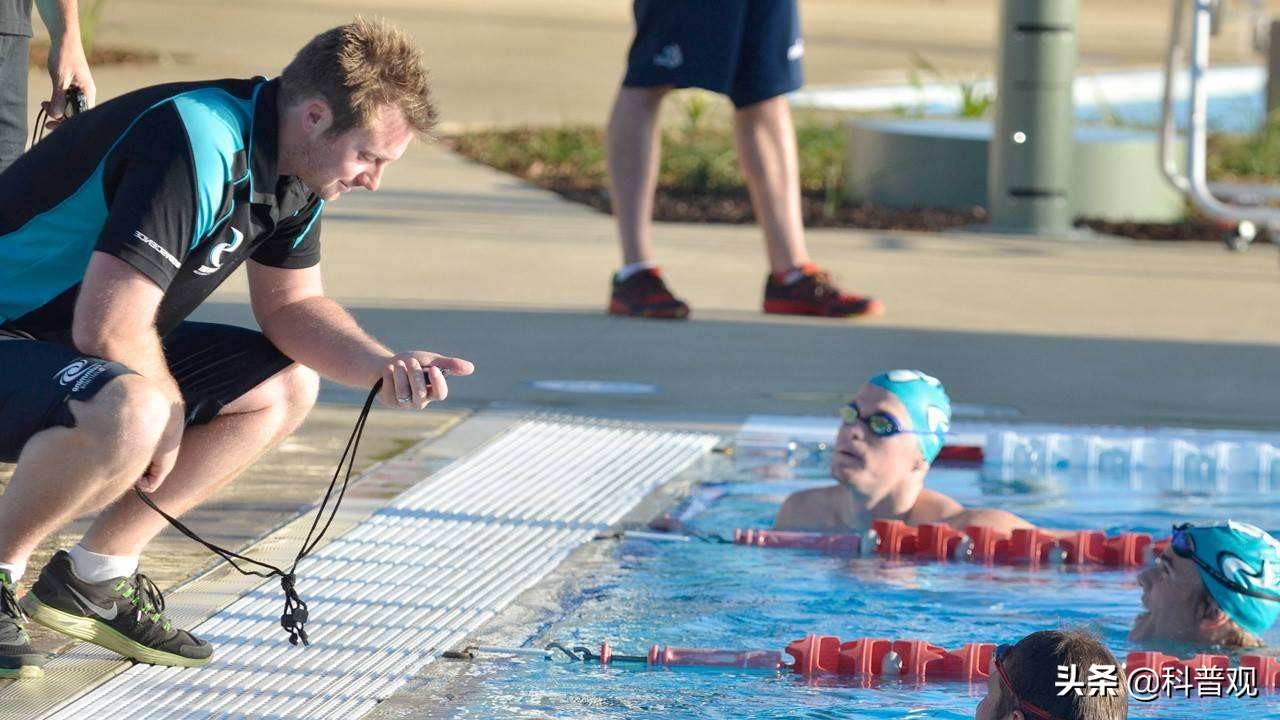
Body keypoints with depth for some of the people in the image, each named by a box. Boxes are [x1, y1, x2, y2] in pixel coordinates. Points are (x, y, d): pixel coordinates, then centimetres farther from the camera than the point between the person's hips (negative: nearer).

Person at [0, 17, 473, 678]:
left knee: (285, 388, 9)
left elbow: (289, 303, 11)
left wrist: (384, 366, -7)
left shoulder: (294, 173, 2)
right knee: (130, 413, -37)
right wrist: (168, 414, -14)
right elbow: (108, 328, -31)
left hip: (96, 349, 10)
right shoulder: (197, 146, -28)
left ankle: (91, 578, 8)